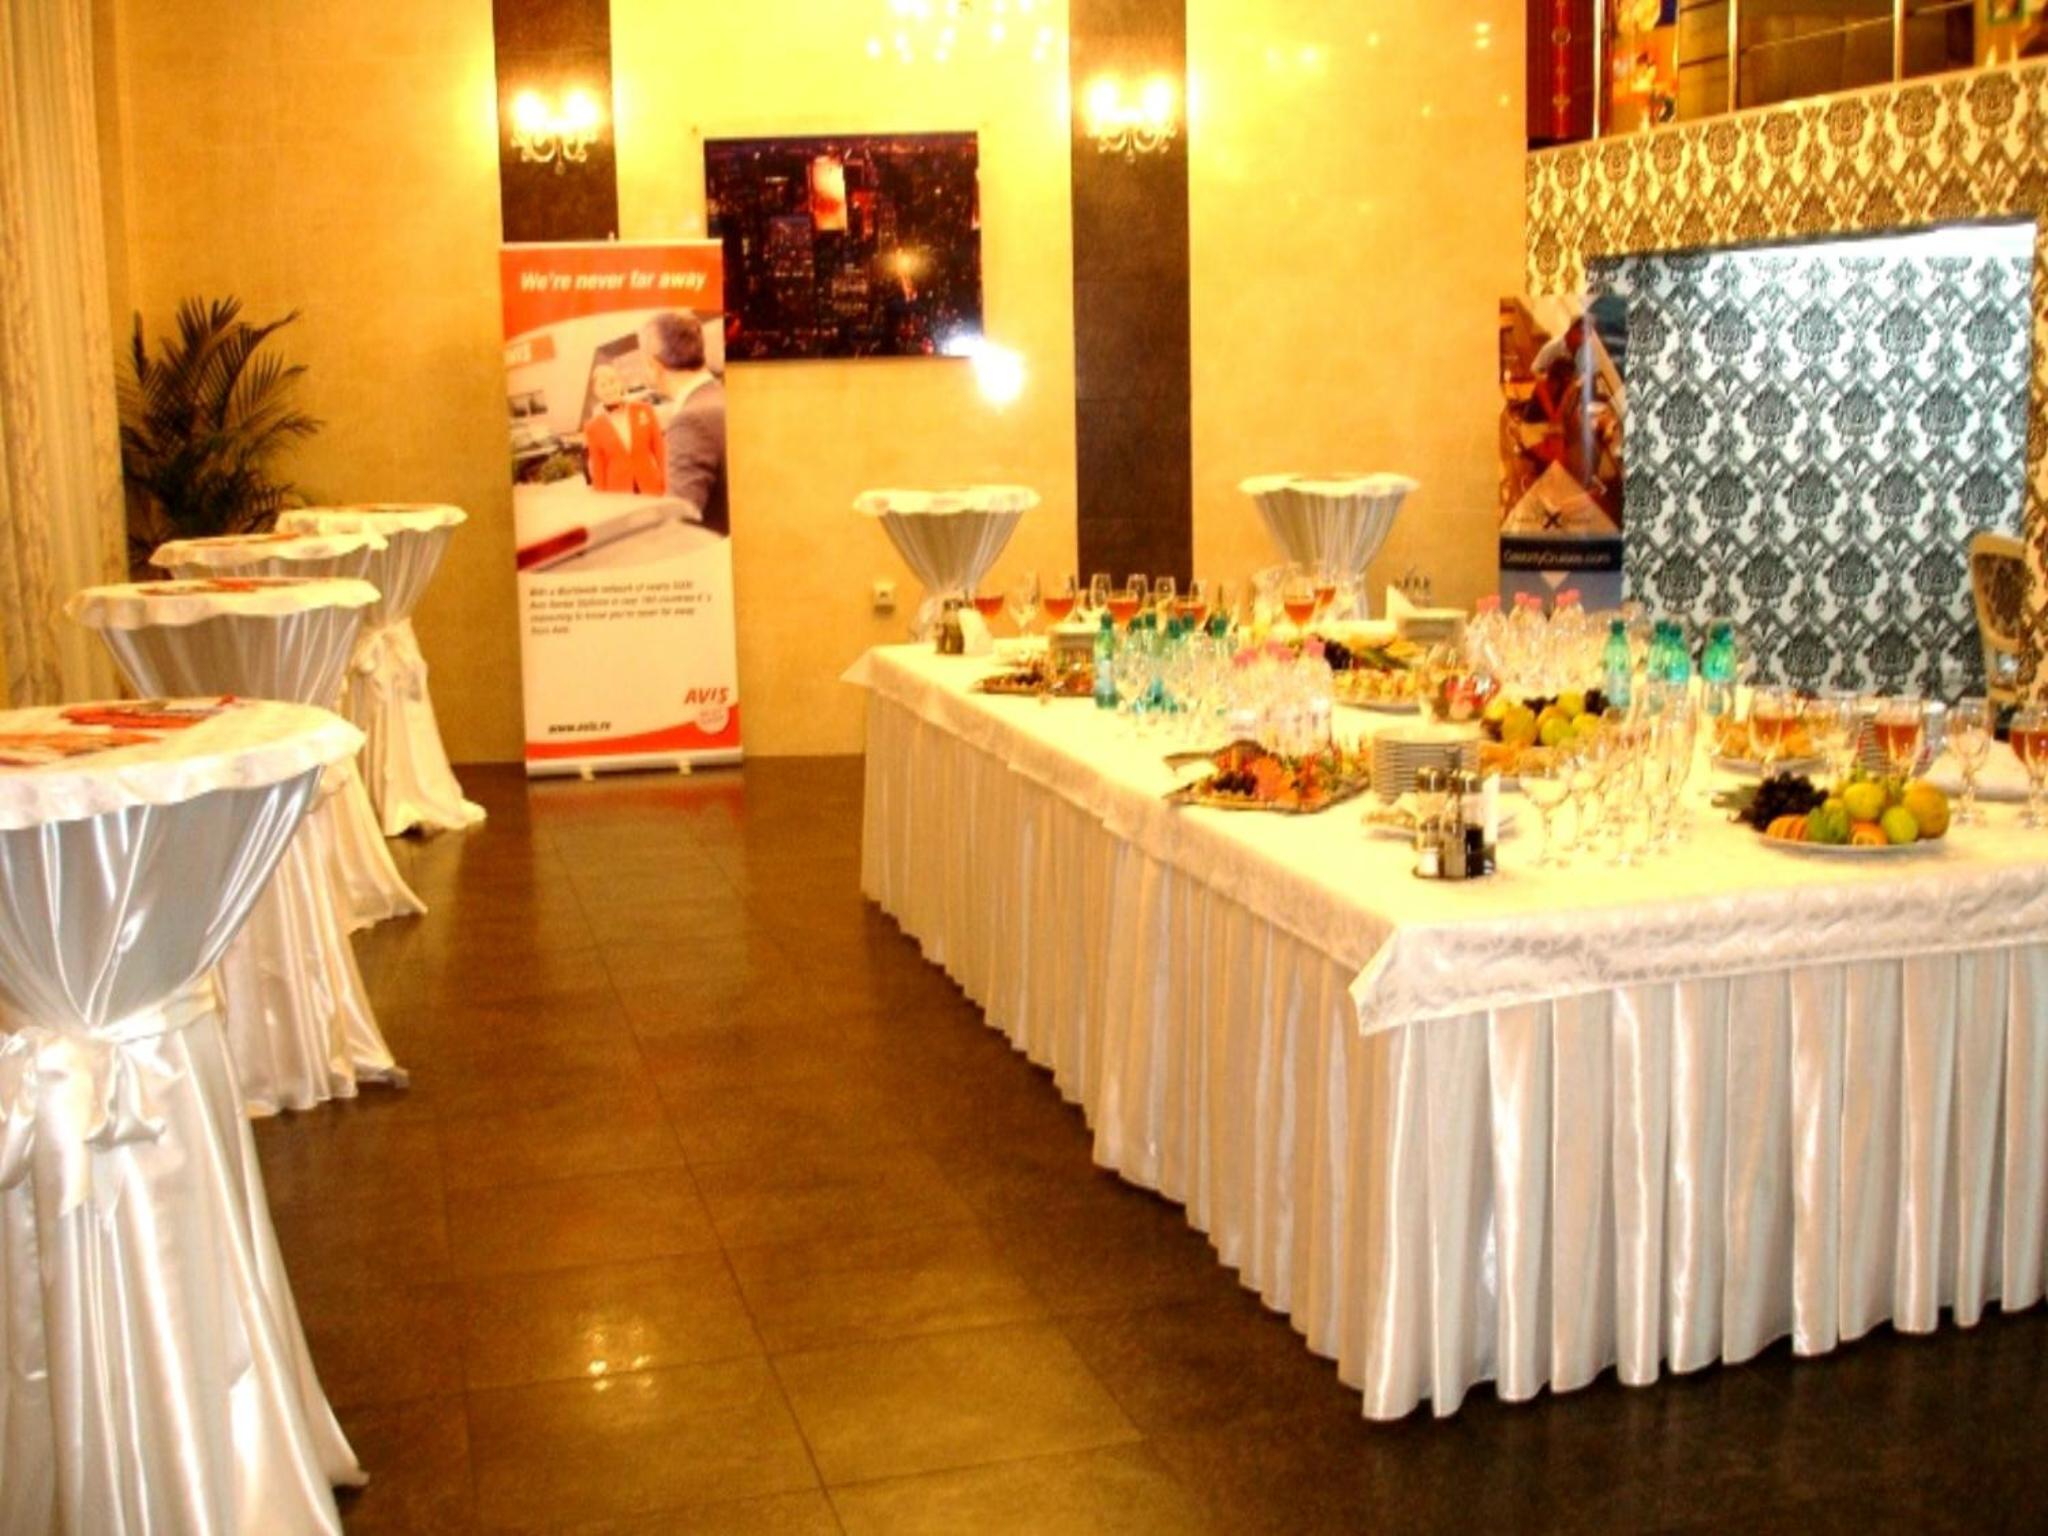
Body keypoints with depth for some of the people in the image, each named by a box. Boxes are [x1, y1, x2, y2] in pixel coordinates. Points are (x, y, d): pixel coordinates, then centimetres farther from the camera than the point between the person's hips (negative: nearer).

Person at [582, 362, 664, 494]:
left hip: (651, 489, 1)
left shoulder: (644, 411, 3)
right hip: (618, 495, -1)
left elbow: (659, 450, 6)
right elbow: (598, 471, 4)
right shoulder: (593, 428, 1)